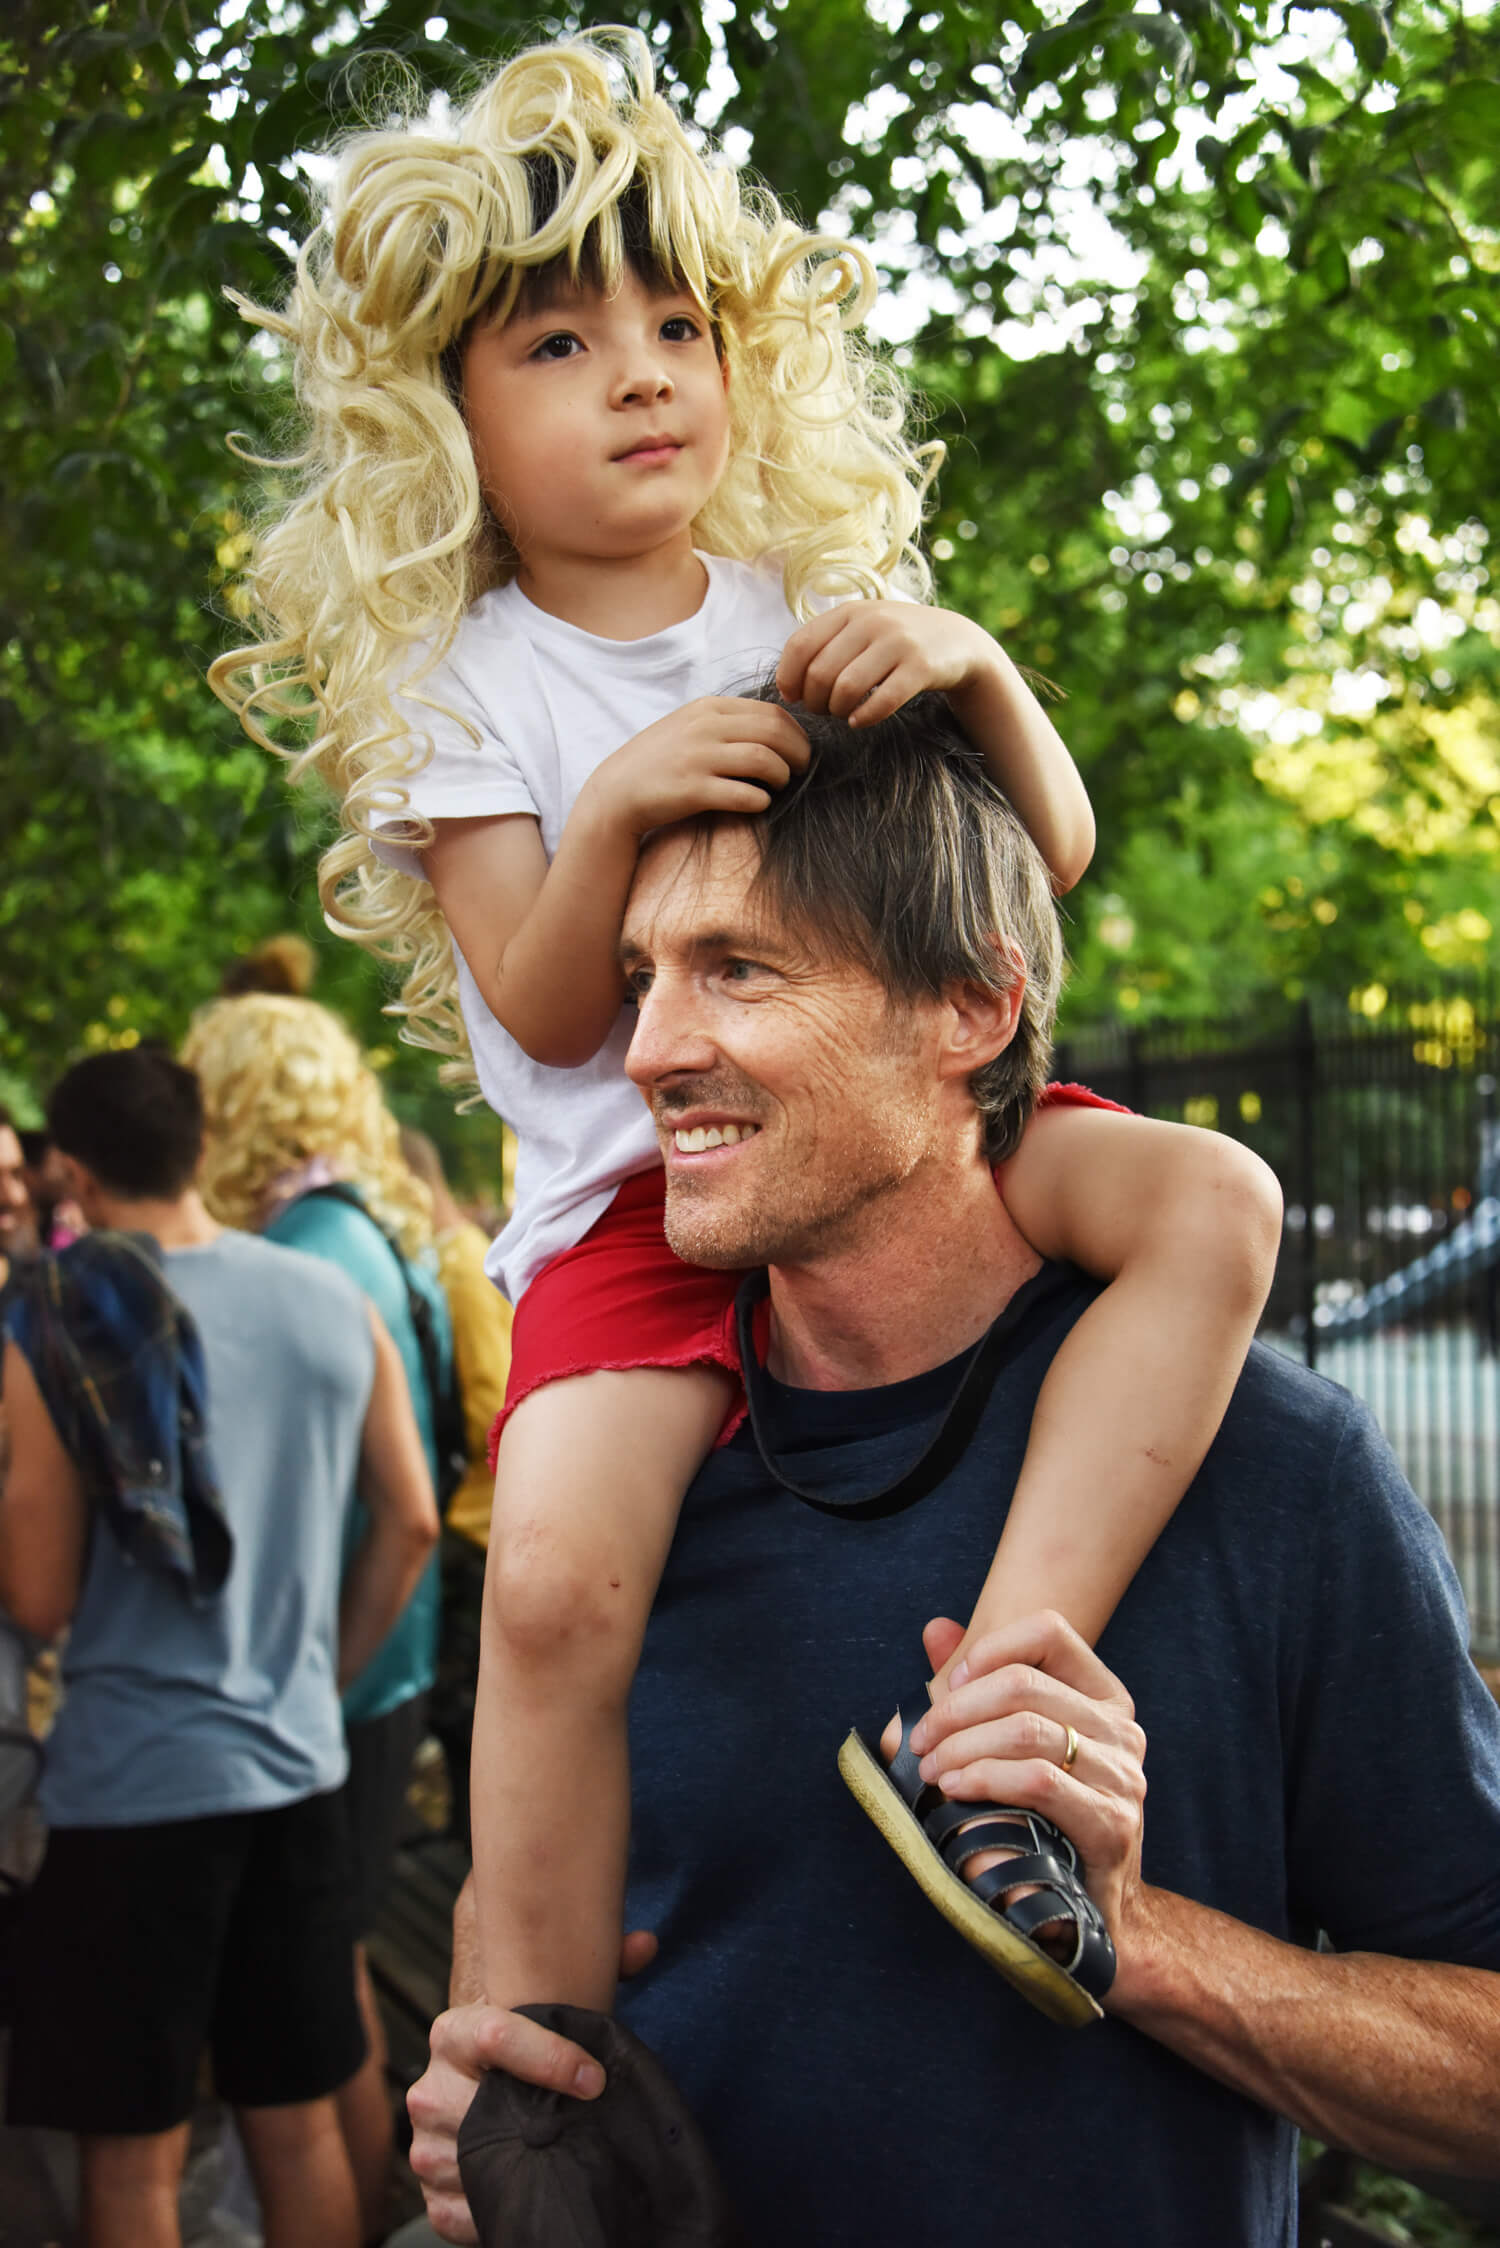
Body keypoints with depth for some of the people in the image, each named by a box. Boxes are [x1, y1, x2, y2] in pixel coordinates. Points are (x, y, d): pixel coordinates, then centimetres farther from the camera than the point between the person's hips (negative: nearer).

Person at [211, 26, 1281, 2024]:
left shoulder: (816, 609, 10)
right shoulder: (462, 681, 3)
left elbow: (1055, 852, 4)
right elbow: (547, 1013, -5)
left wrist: (970, 665, -15)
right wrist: (617, 806, -24)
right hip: (639, 1184, -3)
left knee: (1215, 1204, -24)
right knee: (554, 1576, -28)